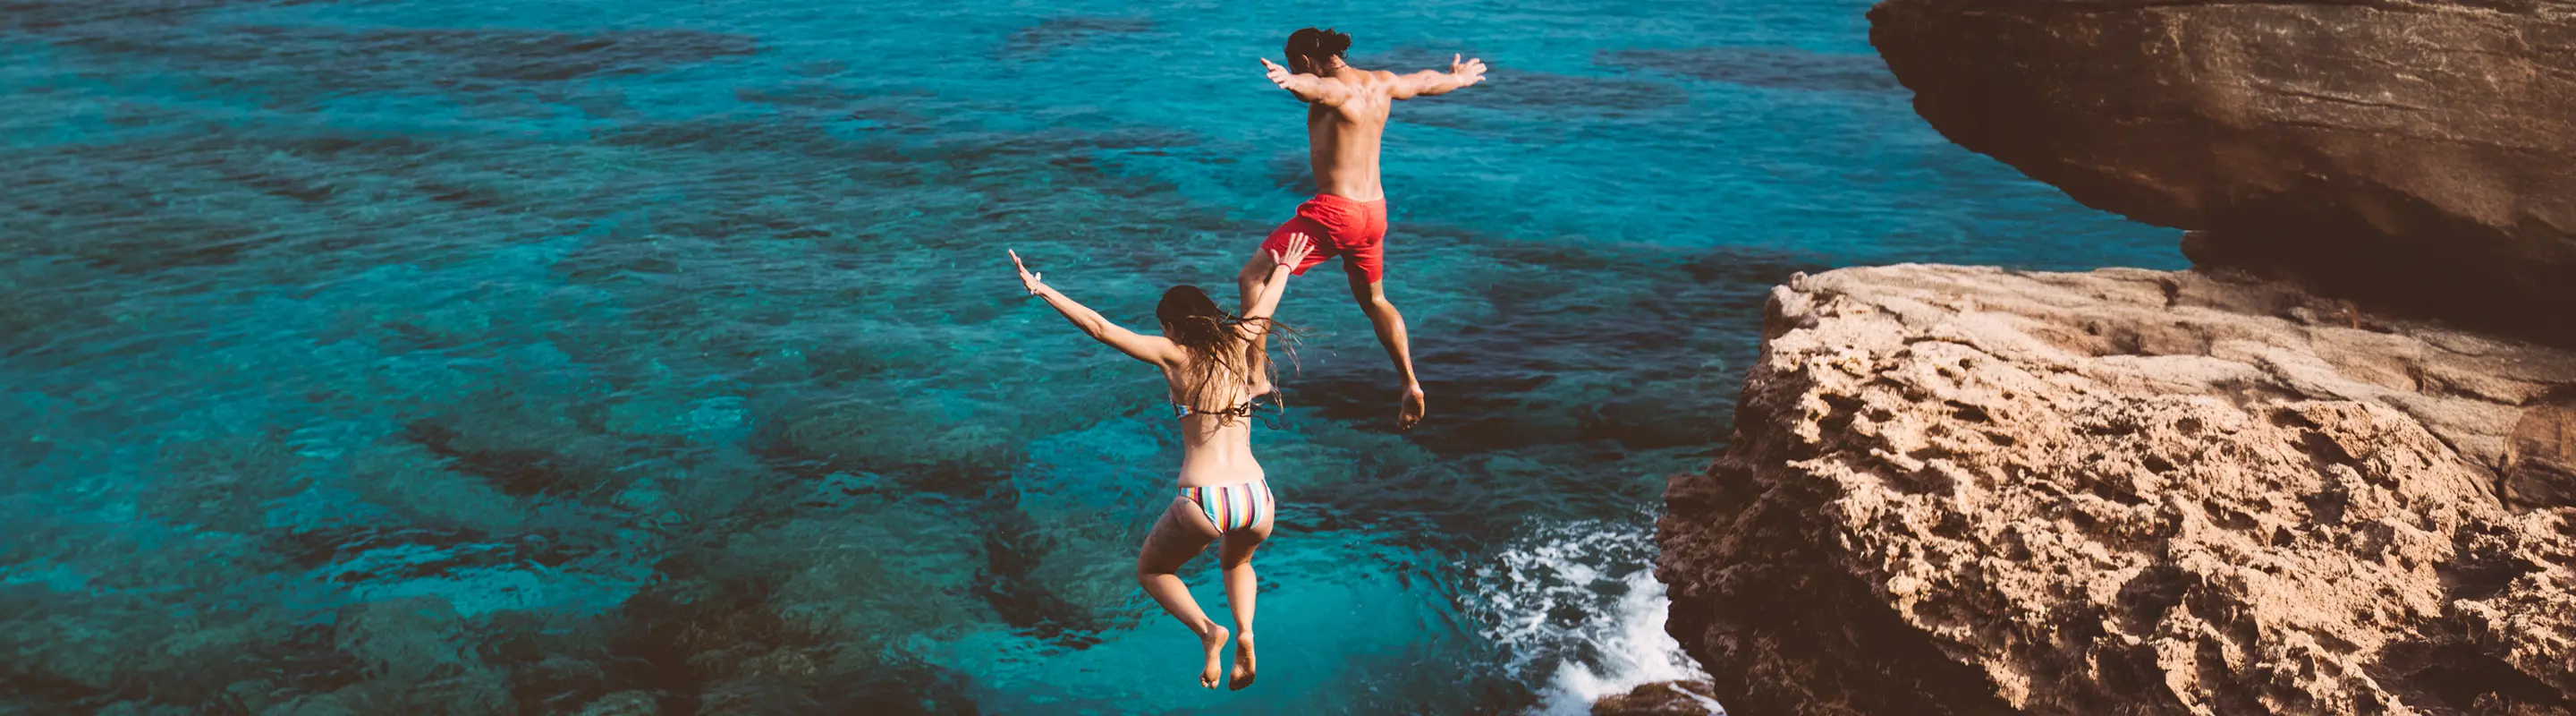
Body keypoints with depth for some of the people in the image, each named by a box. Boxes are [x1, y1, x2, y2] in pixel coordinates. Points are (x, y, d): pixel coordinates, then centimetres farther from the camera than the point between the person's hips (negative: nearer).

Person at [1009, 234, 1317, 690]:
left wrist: (1039, 288, 5)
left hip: (1203, 501, -4)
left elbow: (1098, 327, -2)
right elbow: (1265, 303, 33)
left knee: (1151, 571, 26)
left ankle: (1207, 630, -1)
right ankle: (1245, 635, 9)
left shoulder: (1173, 355, 2)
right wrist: (1284, 267, 53)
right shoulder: (1239, 343, 12)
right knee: (1237, 563, 38)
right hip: (1257, 498, 4)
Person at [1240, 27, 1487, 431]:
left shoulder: (1335, 90, -15)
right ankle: (1411, 386, 26)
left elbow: (1313, 88, -41)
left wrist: (1289, 81, -65)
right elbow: (1426, 82, 29)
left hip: (1334, 211, -9)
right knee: (1373, 300, 27)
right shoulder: (1381, 83, 9)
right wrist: (1460, 78, 51)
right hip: (1374, 210, 9)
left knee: (1252, 278, -2)